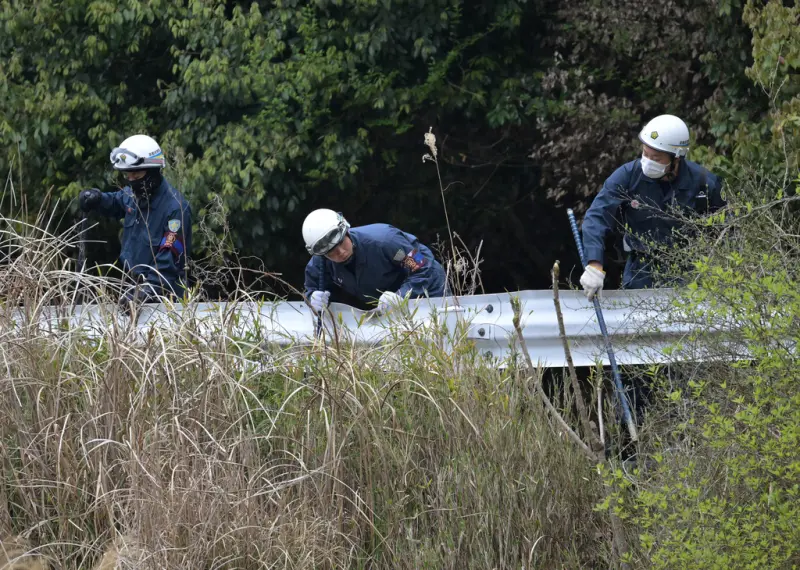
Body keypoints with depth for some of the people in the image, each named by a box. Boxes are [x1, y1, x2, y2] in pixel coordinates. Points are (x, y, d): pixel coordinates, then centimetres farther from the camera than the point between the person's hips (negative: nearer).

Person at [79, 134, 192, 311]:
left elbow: (168, 262, -25)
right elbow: (115, 202, 30)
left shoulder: (174, 208, -21)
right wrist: (97, 200, 7)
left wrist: (146, 291, -34)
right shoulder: (132, 194, 4)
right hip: (136, 285, 7)